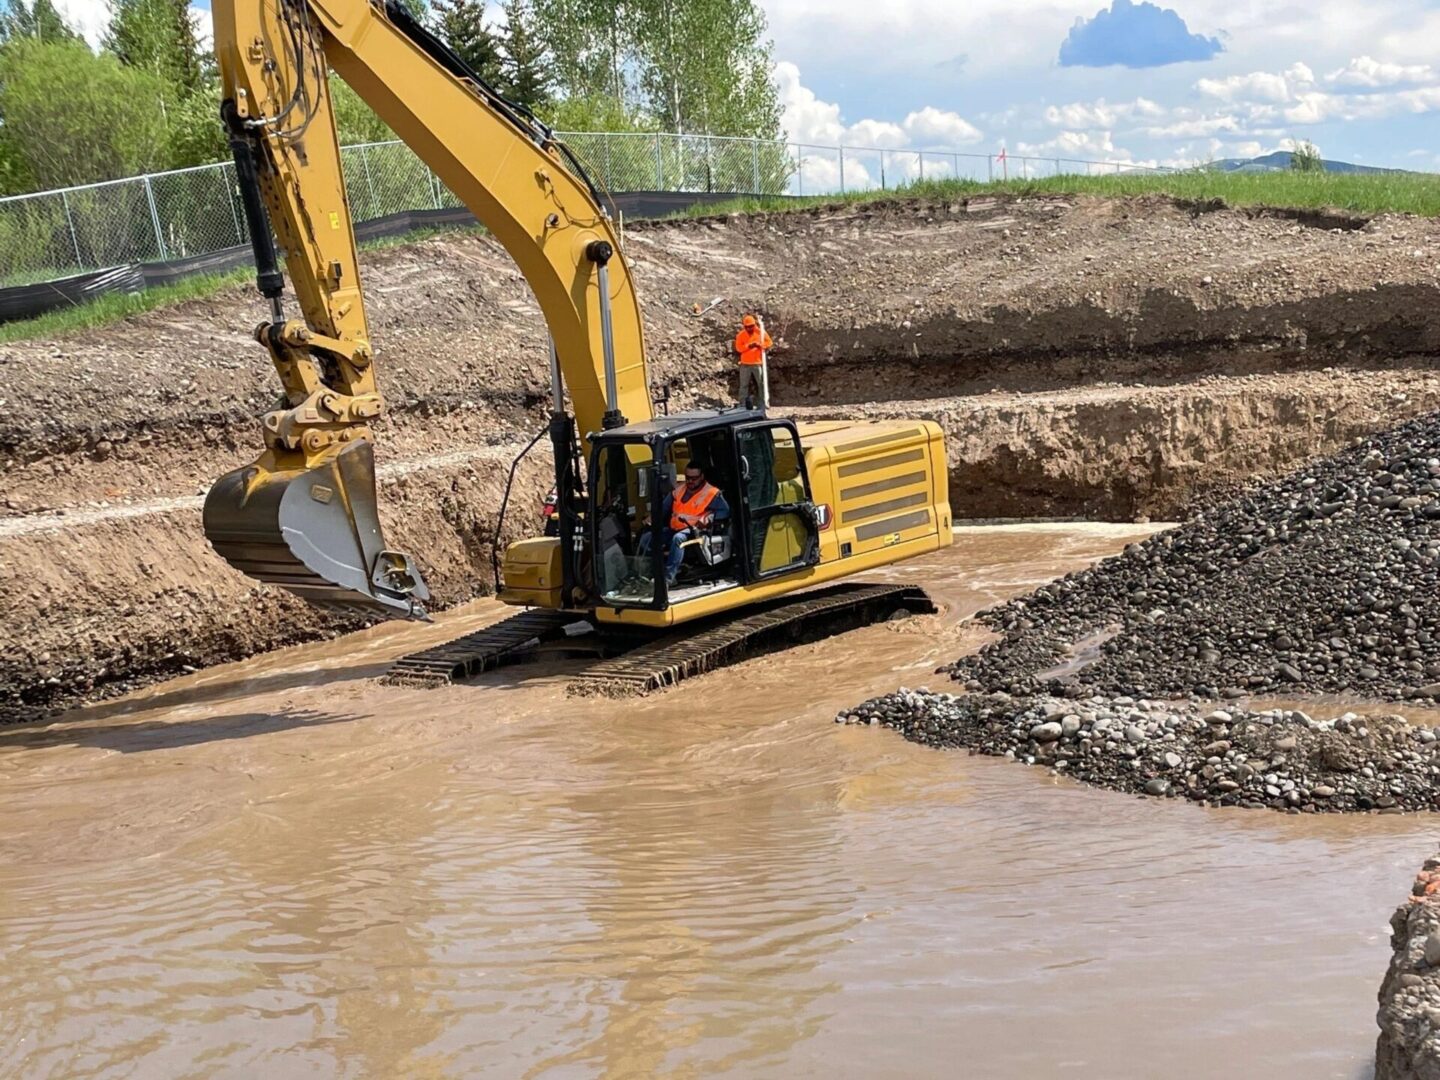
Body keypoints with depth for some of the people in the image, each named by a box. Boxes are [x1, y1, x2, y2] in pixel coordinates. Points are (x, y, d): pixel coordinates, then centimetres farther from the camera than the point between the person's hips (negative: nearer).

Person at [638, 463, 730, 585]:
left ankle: (669, 576, -44)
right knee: (646, 538, -12)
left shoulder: (712, 493, 2)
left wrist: (708, 519, -24)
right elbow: (663, 509, 19)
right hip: (674, 529, 7)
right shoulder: (678, 492, 20)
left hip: (694, 530, -7)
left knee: (678, 538, -40)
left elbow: (725, 511, -8)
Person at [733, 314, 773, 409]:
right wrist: (749, 346, -21)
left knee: (762, 383, 2)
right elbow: (738, 348, -8)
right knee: (744, 384, 3)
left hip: (758, 363, 0)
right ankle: (743, 404, 9)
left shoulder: (761, 332, -1)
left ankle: (764, 403, 8)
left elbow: (769, 342, 3)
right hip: (745, 364, 0)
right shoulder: (741, 335, -2)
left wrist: (760, 345, -15)